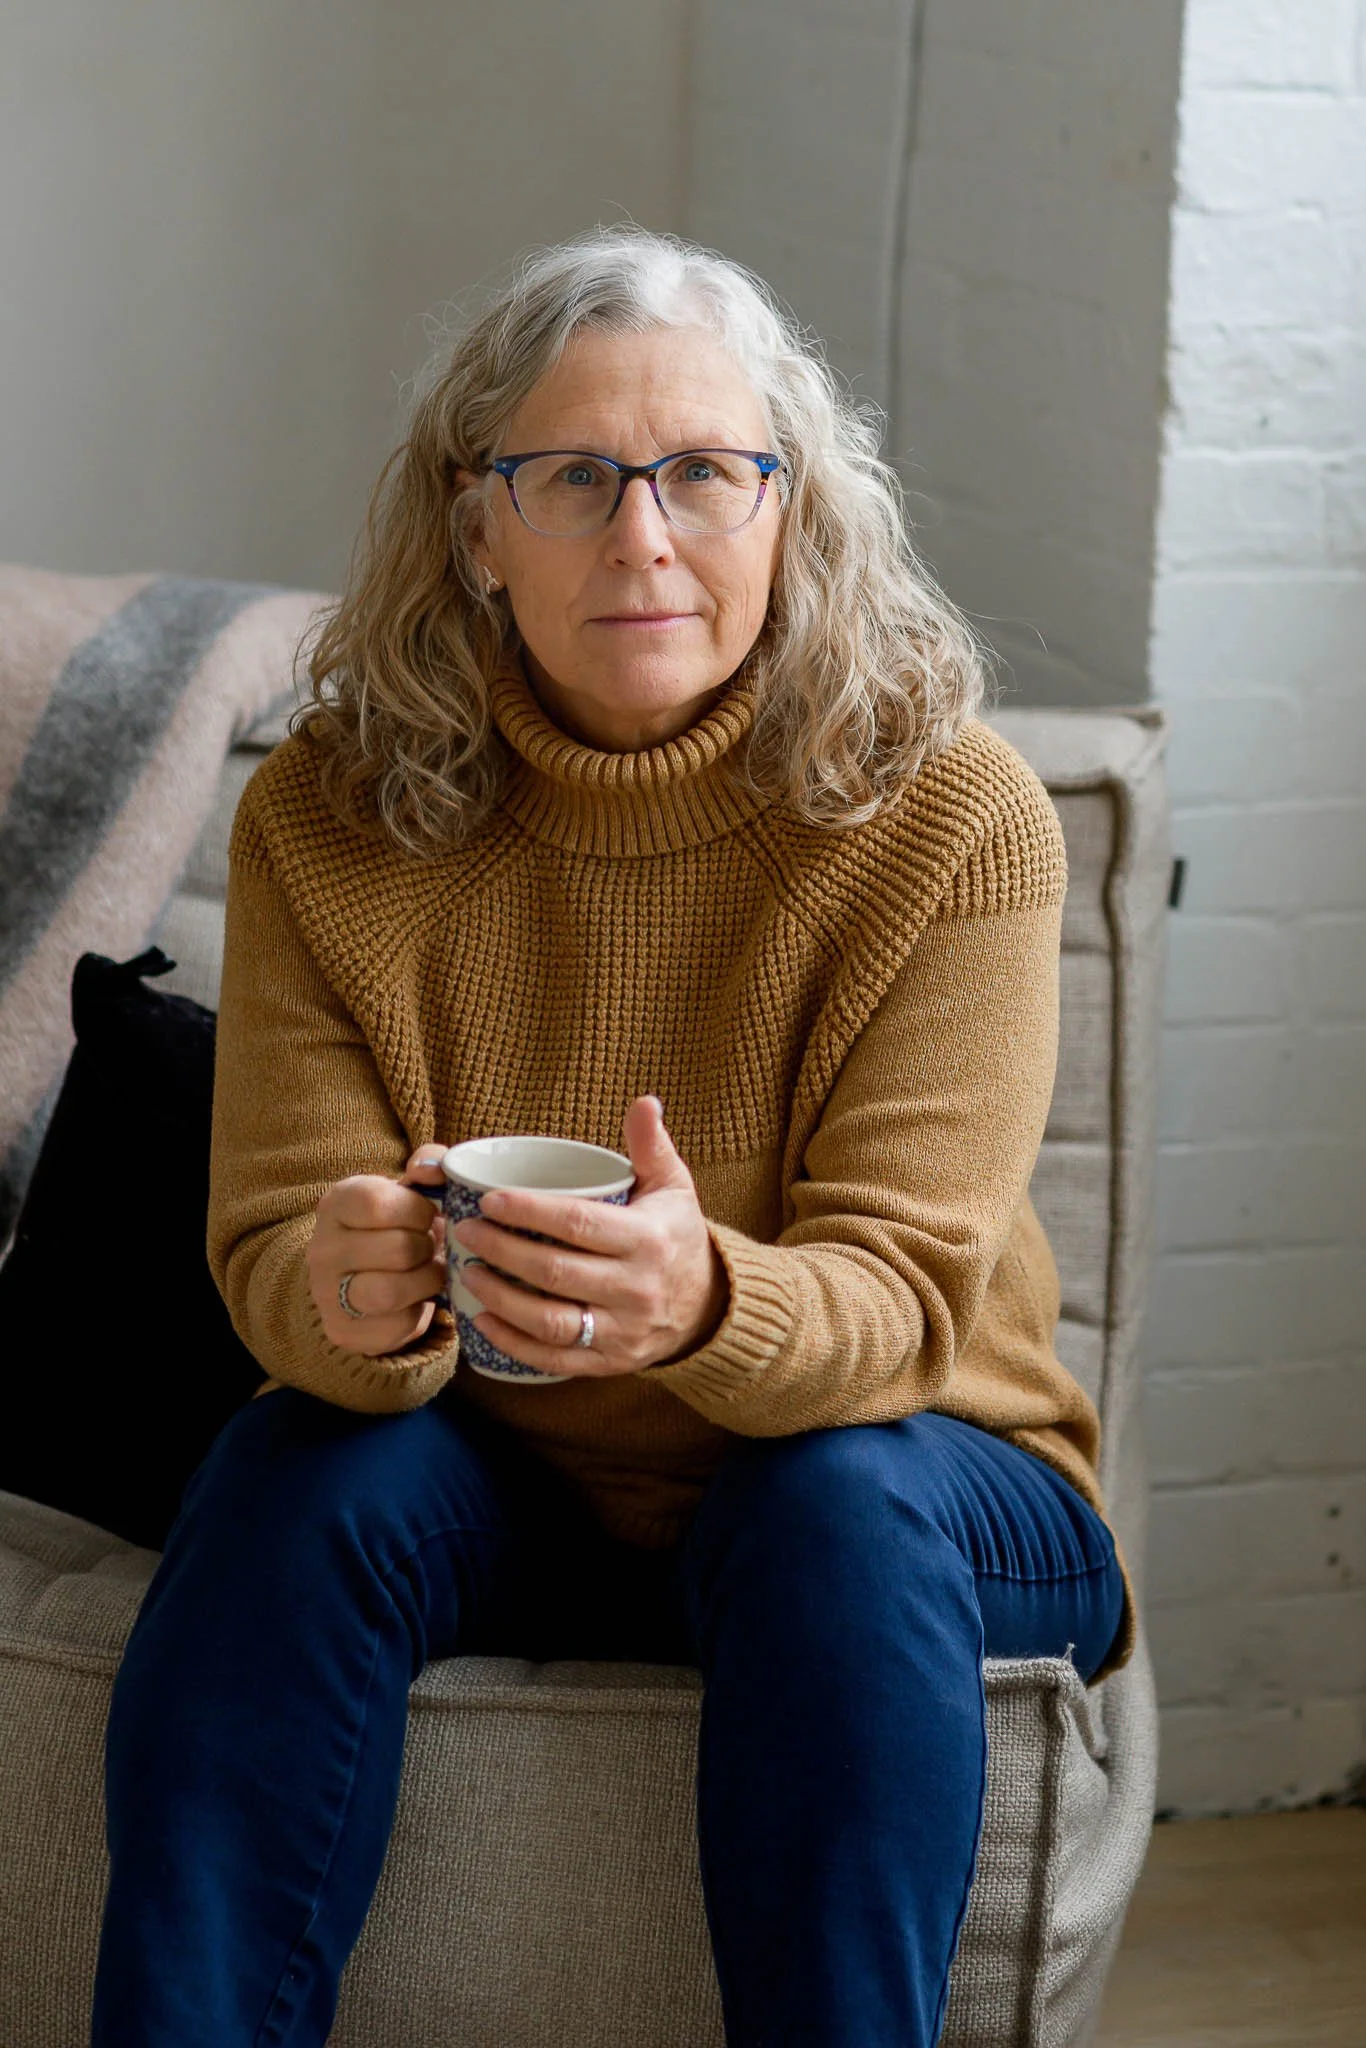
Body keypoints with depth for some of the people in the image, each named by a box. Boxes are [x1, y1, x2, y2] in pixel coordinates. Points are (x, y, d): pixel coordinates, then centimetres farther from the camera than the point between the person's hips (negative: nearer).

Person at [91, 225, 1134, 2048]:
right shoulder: (329, 820, -9)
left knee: (834, 1507, -33)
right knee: (300, 1470, -28)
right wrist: (349, 1301, -38)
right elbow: (275, 1247, -12)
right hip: (497, 1489, 2)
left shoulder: (952, 818, -15)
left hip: (893, 1473, -1)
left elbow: (896, 1294, -21)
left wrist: (701, 1304, -46)